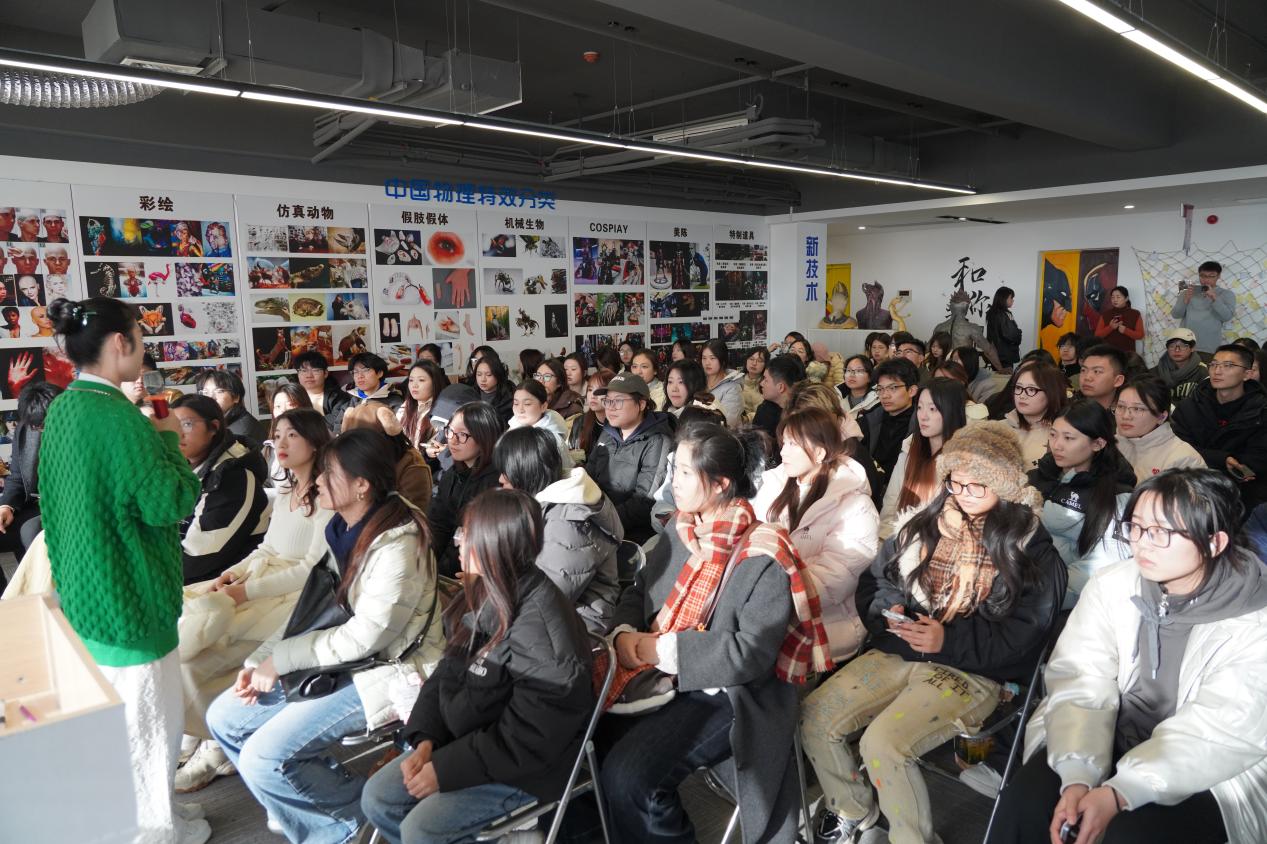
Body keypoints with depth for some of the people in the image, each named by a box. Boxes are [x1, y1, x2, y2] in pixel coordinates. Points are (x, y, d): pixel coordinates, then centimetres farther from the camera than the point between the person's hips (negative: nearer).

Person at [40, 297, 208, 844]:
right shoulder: (117, 416, -24)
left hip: (85, 590, 9)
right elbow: (169, 504, -23)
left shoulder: (62, 411, 5)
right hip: (129, 593, -9)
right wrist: (168, 439, -10)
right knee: (148, 719, 8)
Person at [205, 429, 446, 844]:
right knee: (224, 717, 7)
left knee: (263, 758, -16)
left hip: (386, 673, -9)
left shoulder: (396, 544, -23)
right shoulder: (342, 529, 4)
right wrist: (260, 661, -2)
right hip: (339, 662, 9)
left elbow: (365, 636, -23)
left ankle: (360, 810, 6)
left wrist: (280, 659, -15)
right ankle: (302, 799, 20)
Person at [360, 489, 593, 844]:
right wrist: (426, 740, -7)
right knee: (377, 799, 3)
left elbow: (527, 739, -25)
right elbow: (447, 674, 7)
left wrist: (445, 768, -19)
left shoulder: (541, 627, -29)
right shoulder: (483, 595, 0)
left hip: (524, 764, -8)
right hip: (466, 740, 9)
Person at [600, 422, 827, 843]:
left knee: (627, 775, -22)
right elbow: (638, 590, 12)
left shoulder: (763, 557, -18)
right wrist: (625, 635, -10)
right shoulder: (681, 531, 5)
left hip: (725, 696, -7)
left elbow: (752, 653, -22)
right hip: (662, 678, 7)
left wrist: (659, 648, -20)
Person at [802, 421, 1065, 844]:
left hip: (972, 670, -5)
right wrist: (889, 610, -8)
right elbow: (875, 579, 14)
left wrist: (949, 640, -21)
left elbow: (1024, 629, -11)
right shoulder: (928, 523, 10)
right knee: (814, 717, -11)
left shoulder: (1029, 545, -3)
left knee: (883, 743, -28)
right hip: (899, 651, 6)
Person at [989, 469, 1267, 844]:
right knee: (1025, 804, -19)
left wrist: (1119, 792, -30)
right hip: (1113, 739, 2)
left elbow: (1220, 732, -21)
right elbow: (1081, 683, -13)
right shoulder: (1110, 587, -6)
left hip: (1204, 772, -2)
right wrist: (1077, 777, -29)